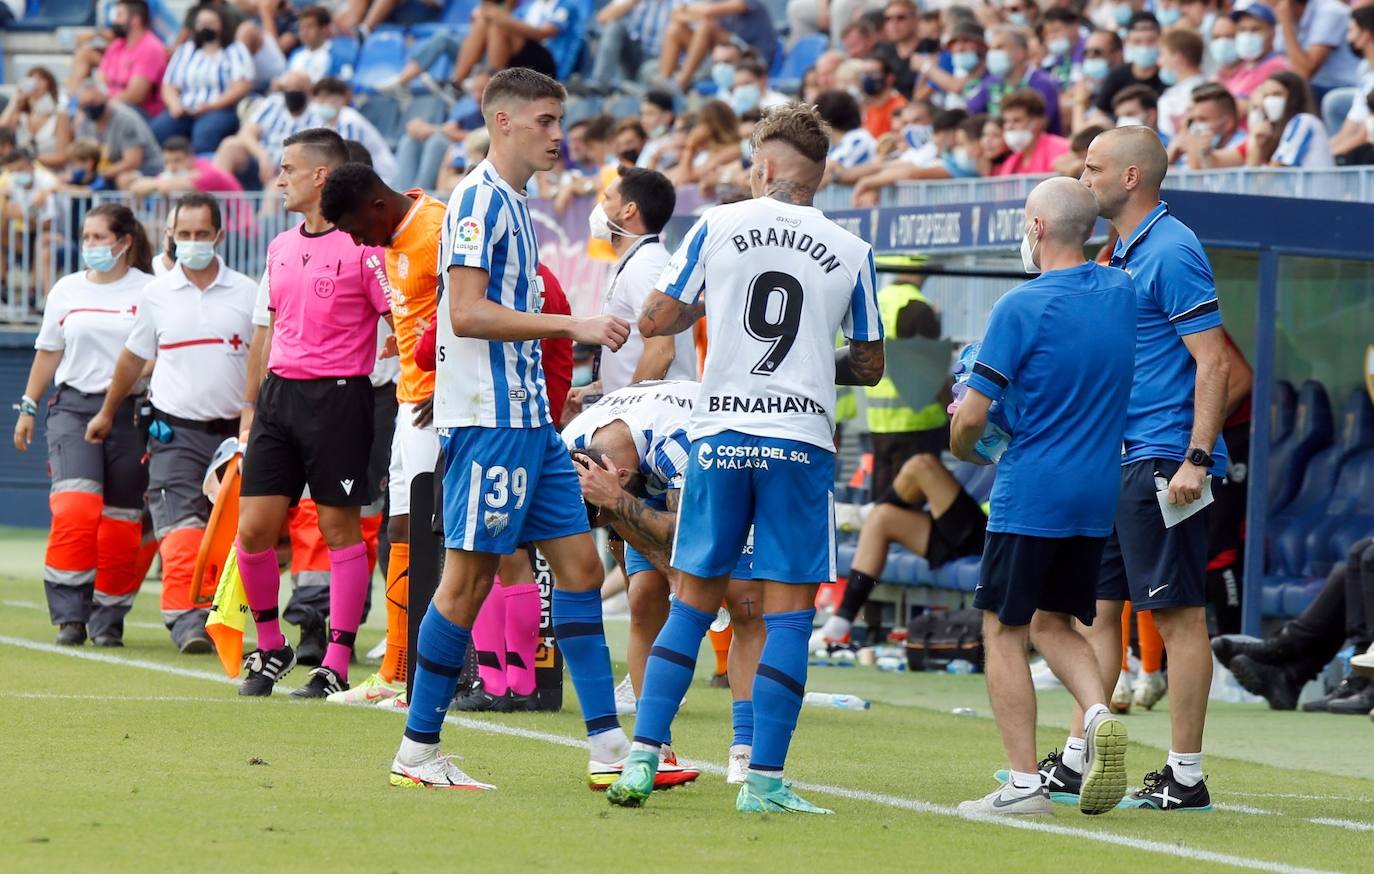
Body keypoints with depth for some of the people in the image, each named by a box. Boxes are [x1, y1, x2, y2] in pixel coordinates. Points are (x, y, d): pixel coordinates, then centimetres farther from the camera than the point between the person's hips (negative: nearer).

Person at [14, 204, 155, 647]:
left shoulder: (149, 291, 1)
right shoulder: (67, 290, 10)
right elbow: (48, 352, 18)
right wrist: (28, 407, 16)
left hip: (129, 412, -1)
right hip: (74, 407, 1)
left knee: (121, 522, 1)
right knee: (75, 508, -16)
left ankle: (108, 621, 13)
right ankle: (70, 615, -12)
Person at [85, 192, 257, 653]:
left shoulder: (248, 294, 4)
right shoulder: (156, 294, 6)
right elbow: (133, 358, 20)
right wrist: (106, 414, 30)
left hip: (234, 431, 1)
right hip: (176, 431, -1)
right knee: (181, 530, -17)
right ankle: (186, 623, -23)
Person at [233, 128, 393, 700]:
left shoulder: (363, 245, -8)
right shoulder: (280, 248, 15)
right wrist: (251, 403, 21)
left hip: (338, 396, -7)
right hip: (279, 394, 7)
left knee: (340, 528, -2)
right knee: (252, 528, 1)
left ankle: (336, 666, 1)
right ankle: (270, 650, 18)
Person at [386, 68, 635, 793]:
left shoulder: (512, 204, 18)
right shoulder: (479, 199, -11)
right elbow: (467, 312, -20)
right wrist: (573, 325, -21)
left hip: (527, 418, 10)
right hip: (487, 418, -10)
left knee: (579, 564, 6)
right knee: (468, 577, -7)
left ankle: (608, 747, 6)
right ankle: (417, 753, 0)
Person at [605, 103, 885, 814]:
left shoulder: (716, 226, 2)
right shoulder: (851, 252, 4)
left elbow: (655, 321, 4)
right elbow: (869, 366, 11)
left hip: (720, 434, 1)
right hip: (801, 440, -1)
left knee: (694, 601, 10)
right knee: (788, 613, 1)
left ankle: (641, 759, 5)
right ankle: (764, 780, -3)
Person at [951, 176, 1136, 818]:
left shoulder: (1021, 308, -14)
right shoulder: (1121, 293, 4)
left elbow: (971, 415, -12)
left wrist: (964, 448, 9)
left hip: (1029, 494, -6)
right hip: (1098, 493, 6)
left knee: (1004, 631, 3)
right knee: (1053, 623, 19)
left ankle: (1025, 782, -2)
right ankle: (1098, 714, -7)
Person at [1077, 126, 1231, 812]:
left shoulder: (1171, 252, -13)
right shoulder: (1119, 253, 16)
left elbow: (1213, 361, -17)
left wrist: (1197, 459, -23)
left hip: (1164, 460, -10)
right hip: (1117, 460, 10)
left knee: (1178, 614, -6)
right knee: (1100, 606, 11)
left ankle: (1185, 776, -3)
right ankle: (1076, 761, 16)